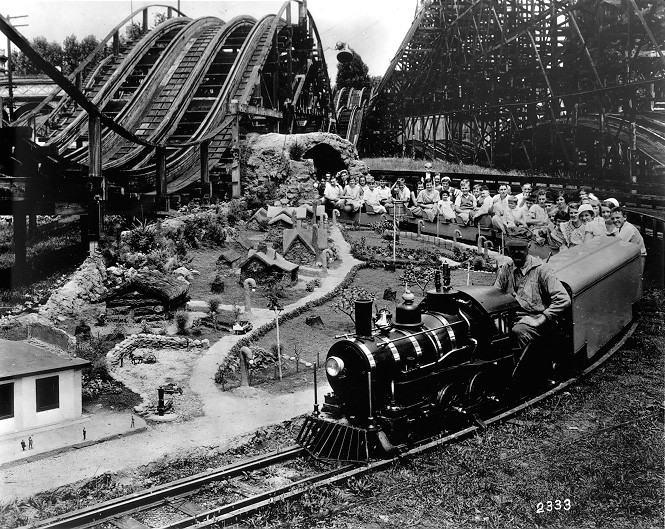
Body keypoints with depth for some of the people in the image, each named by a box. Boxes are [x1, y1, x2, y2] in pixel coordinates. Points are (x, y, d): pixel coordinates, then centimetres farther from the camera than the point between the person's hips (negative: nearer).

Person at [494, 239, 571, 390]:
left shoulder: (541, 269, -5)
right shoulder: (505, 269, 12)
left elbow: (563, 299, -11)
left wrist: (542, 320, -15)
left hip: (535, 319, -5)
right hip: (512, 318, 5)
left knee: (518, 332, -36)